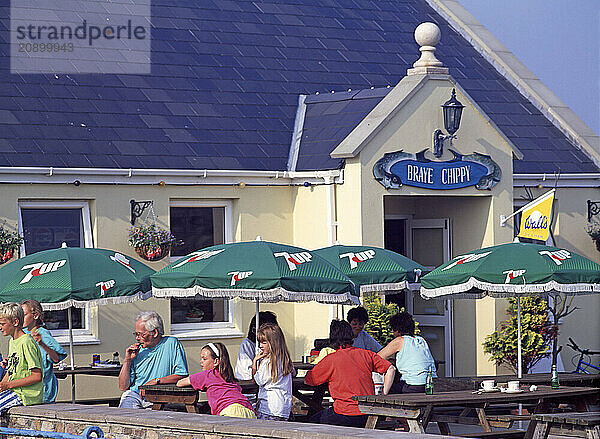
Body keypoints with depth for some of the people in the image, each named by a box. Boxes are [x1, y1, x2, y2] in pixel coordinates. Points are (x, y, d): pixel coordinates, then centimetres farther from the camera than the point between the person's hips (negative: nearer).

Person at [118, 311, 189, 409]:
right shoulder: (138, 351, 15)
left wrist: (156, 381, -11)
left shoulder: (172, 344, 4)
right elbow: (123, 387, 14)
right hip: (135, 395, 4)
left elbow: (182, 375, -5)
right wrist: (127, 361, 3)